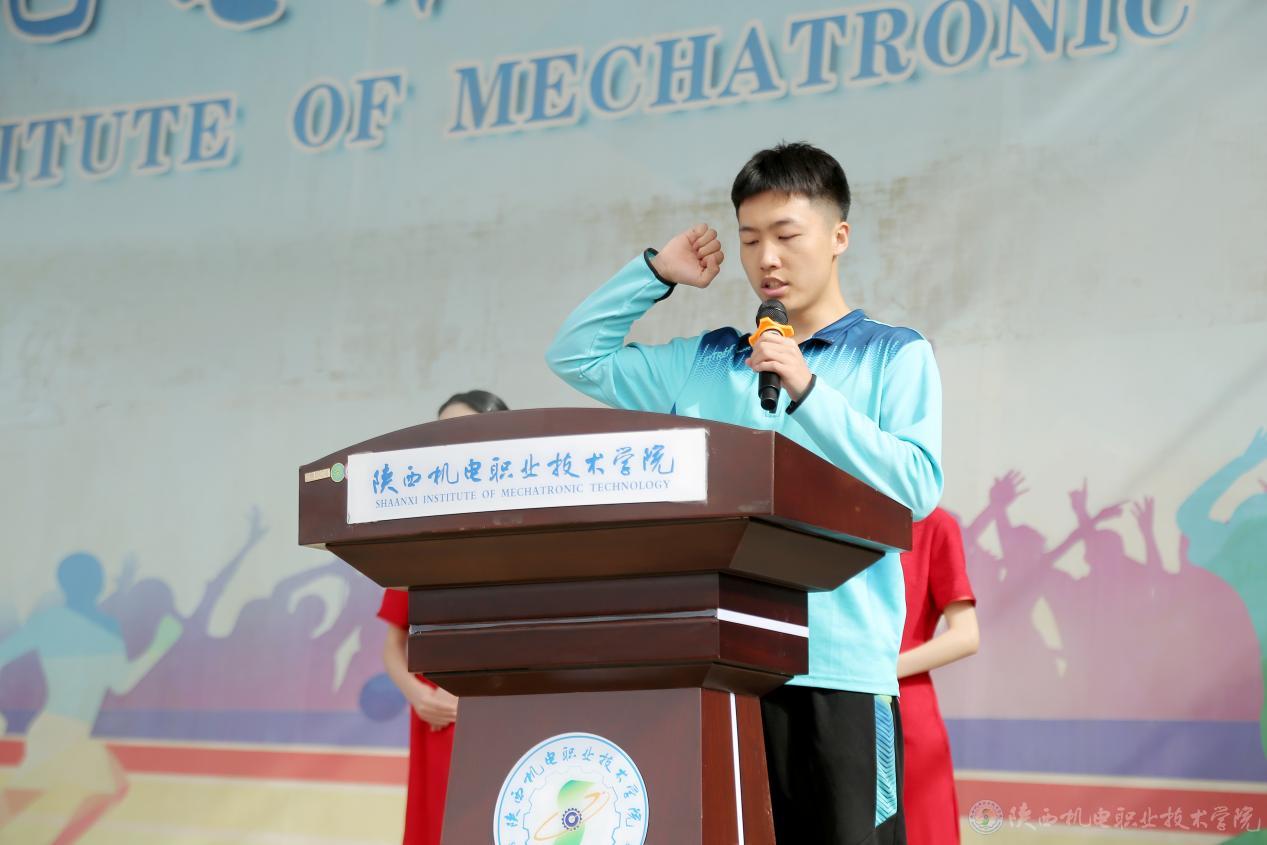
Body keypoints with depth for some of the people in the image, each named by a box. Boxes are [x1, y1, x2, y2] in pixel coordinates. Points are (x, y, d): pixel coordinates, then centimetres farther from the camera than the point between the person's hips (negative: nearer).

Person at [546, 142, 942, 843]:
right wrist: (656, 271, 15)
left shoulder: (894, 356, 7)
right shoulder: (704, 364, 17)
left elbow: (917, 487, -6)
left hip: (842, 667, -3)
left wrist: (807, 392, -12)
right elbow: (575, 355, 23)